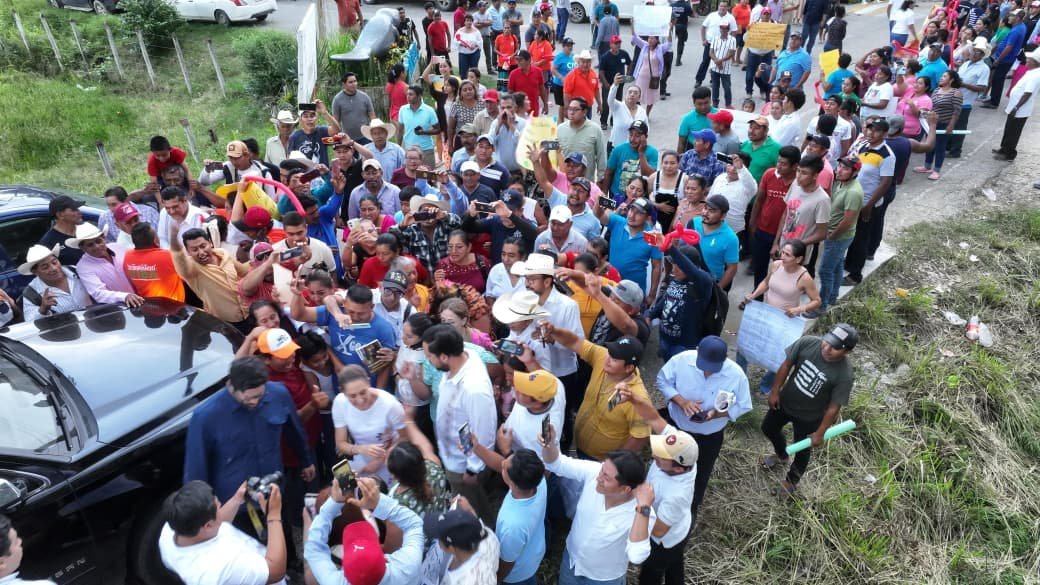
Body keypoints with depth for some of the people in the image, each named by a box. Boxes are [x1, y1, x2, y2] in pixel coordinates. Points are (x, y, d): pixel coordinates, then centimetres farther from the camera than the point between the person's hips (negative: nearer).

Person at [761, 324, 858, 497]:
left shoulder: (845, 375, -32)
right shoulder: (807, 343, -25)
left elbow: (834, 408, -20)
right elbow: (787, 365, -9)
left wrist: (820, 433, -11)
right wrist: (775, 391, -2)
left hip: (809, 417, -4)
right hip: (785, 402, 4)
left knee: (802, 451, 21)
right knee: (768, 428, 27)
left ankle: (792, 480, 52)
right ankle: (781, 456, 60)